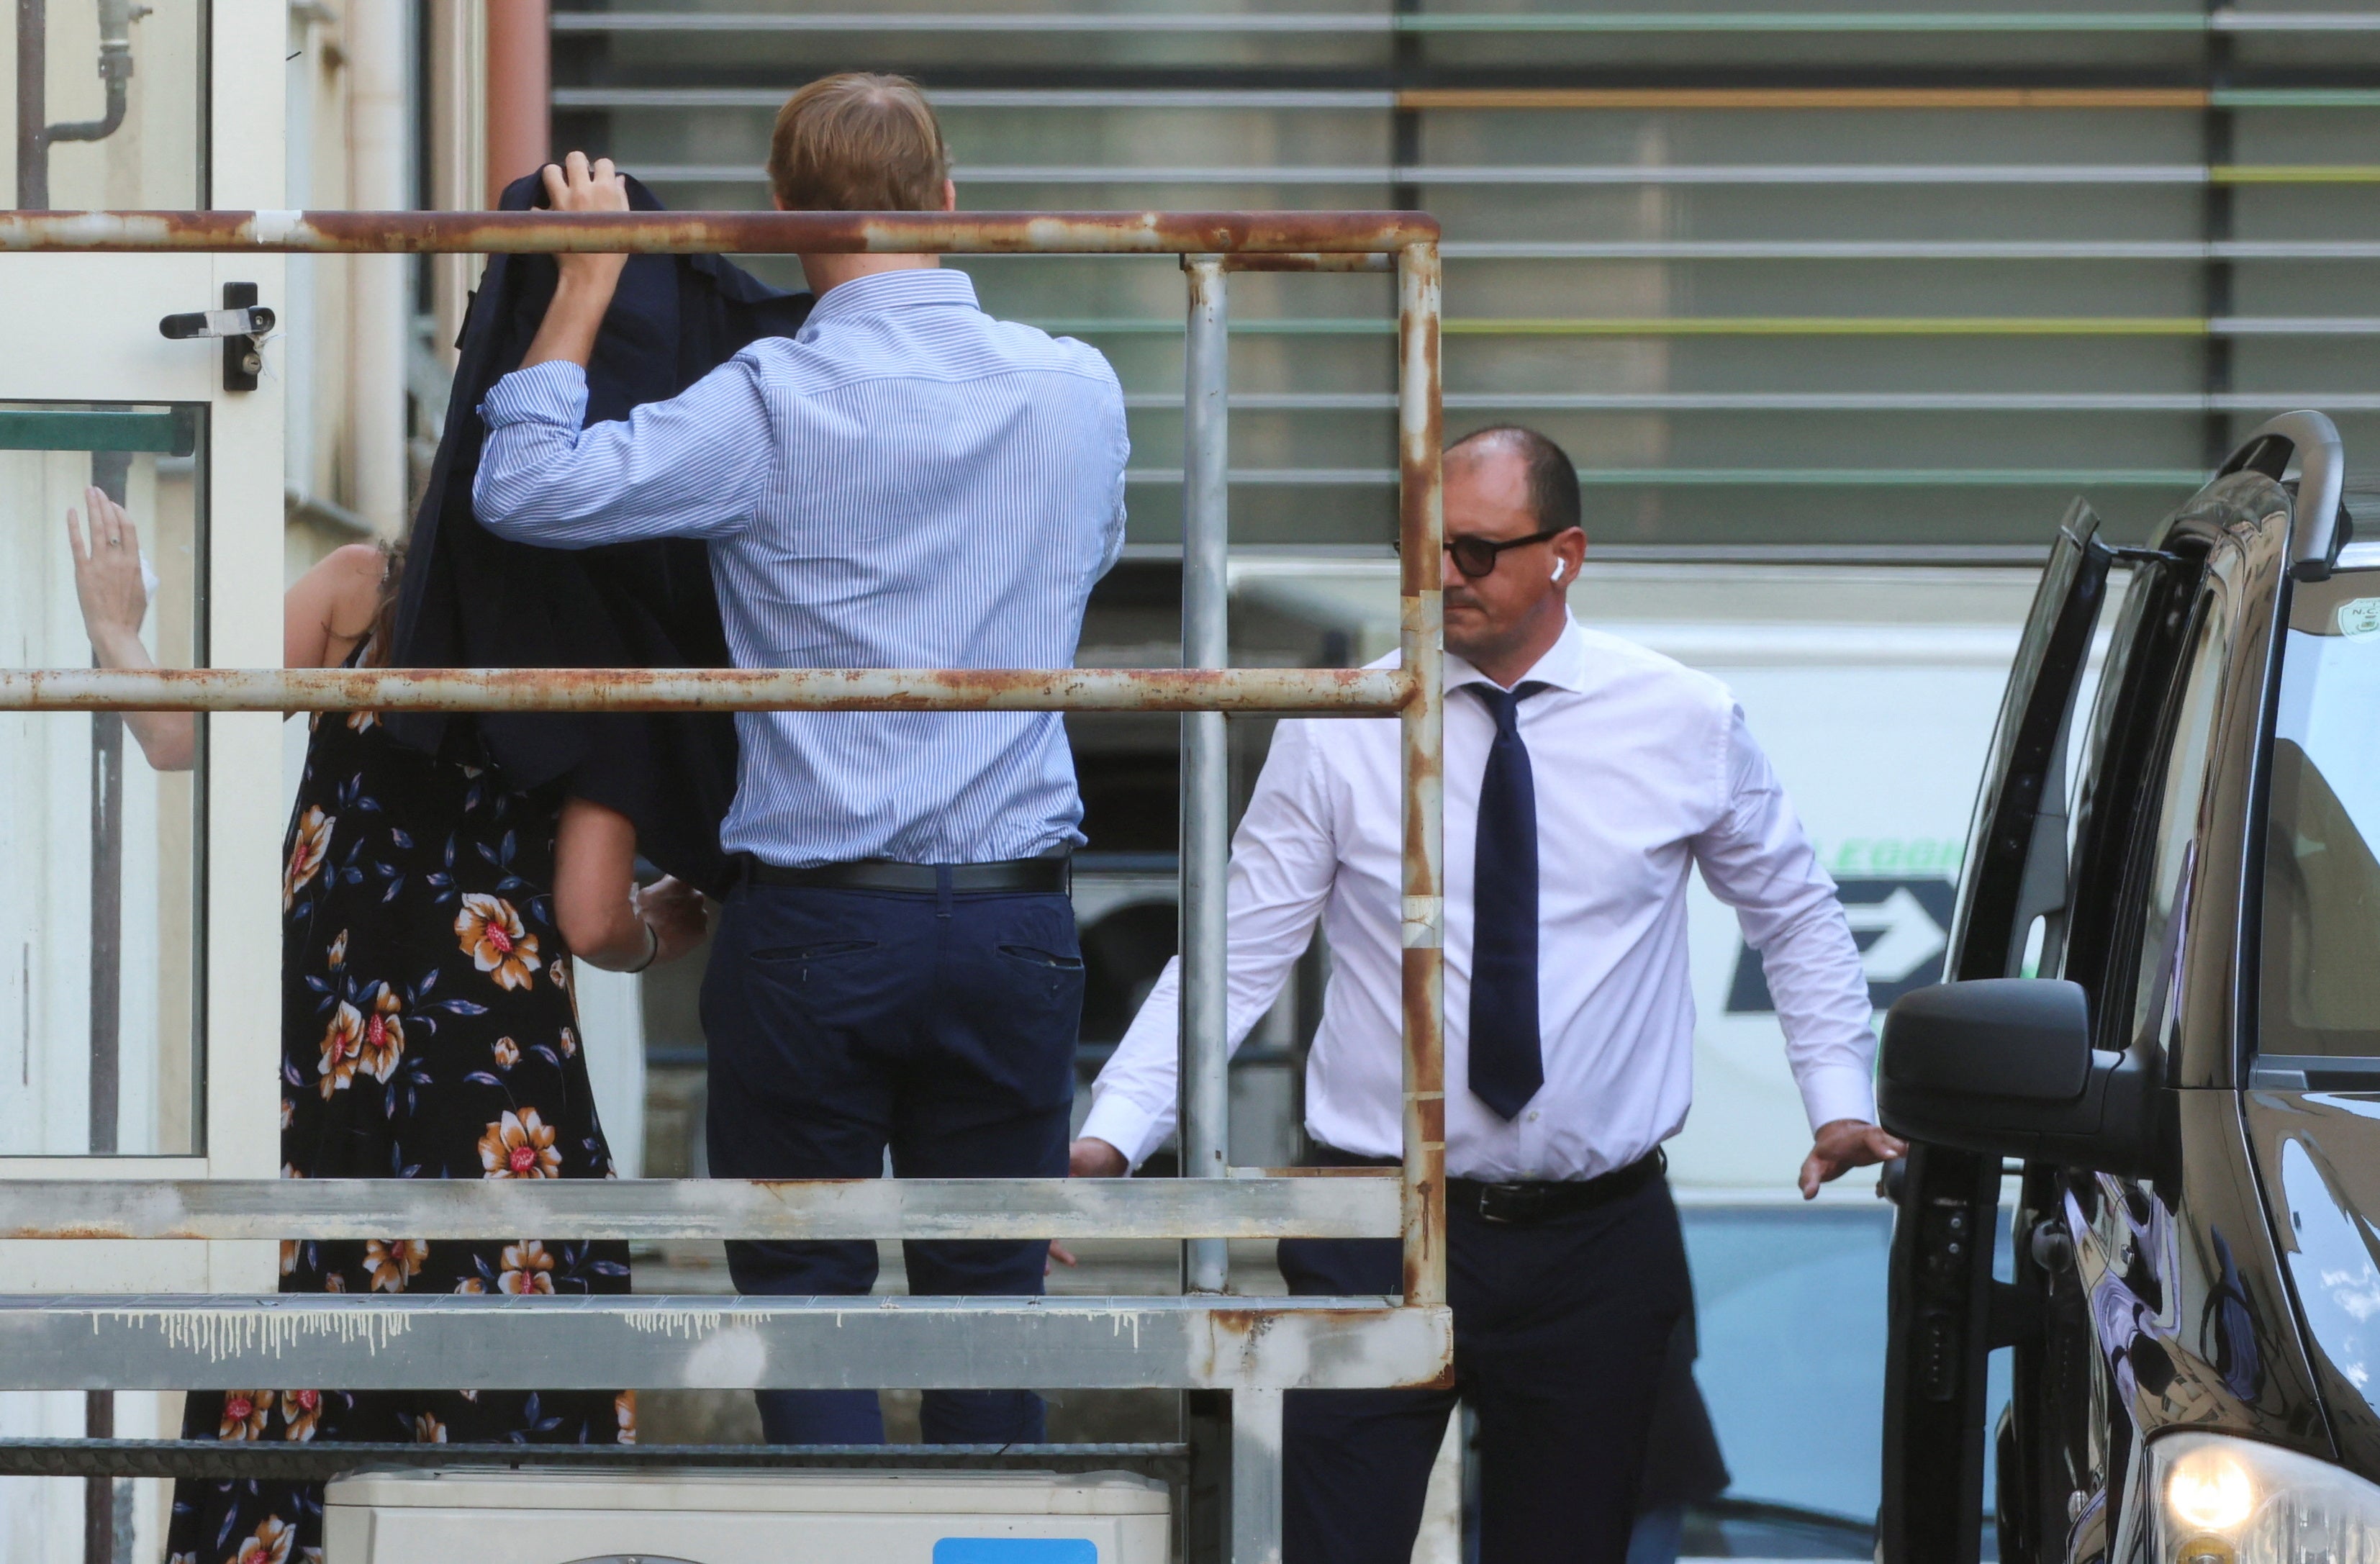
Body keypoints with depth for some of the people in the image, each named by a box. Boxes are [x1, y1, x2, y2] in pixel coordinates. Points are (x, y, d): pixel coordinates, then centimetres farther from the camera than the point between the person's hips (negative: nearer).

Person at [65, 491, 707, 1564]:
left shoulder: (358, 589, 2)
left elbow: (181, 739, -2)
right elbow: (591, 923, -6)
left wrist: (118, 635, 16)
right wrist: (658, 933, 16)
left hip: (311, 1066, 2)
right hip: (496, 1069, -2)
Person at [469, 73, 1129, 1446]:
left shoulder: (776, 406, -12)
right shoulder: (1081, 391, 3)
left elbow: (526, 489, -13)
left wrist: (586, 283, -2)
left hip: (812, 929, -3)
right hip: (1017, 921, 4)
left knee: (805, 1296, 4)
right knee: (988, 1295, 11)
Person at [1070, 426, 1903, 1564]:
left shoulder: (1685, 725, 2)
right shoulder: (1336, 733, -2)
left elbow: (1794, 916, 17)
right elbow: (1235, 956, -2)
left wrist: (1841, 1100, 7)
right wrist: (1114, 1133, -13)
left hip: (1597, 1247, 1)